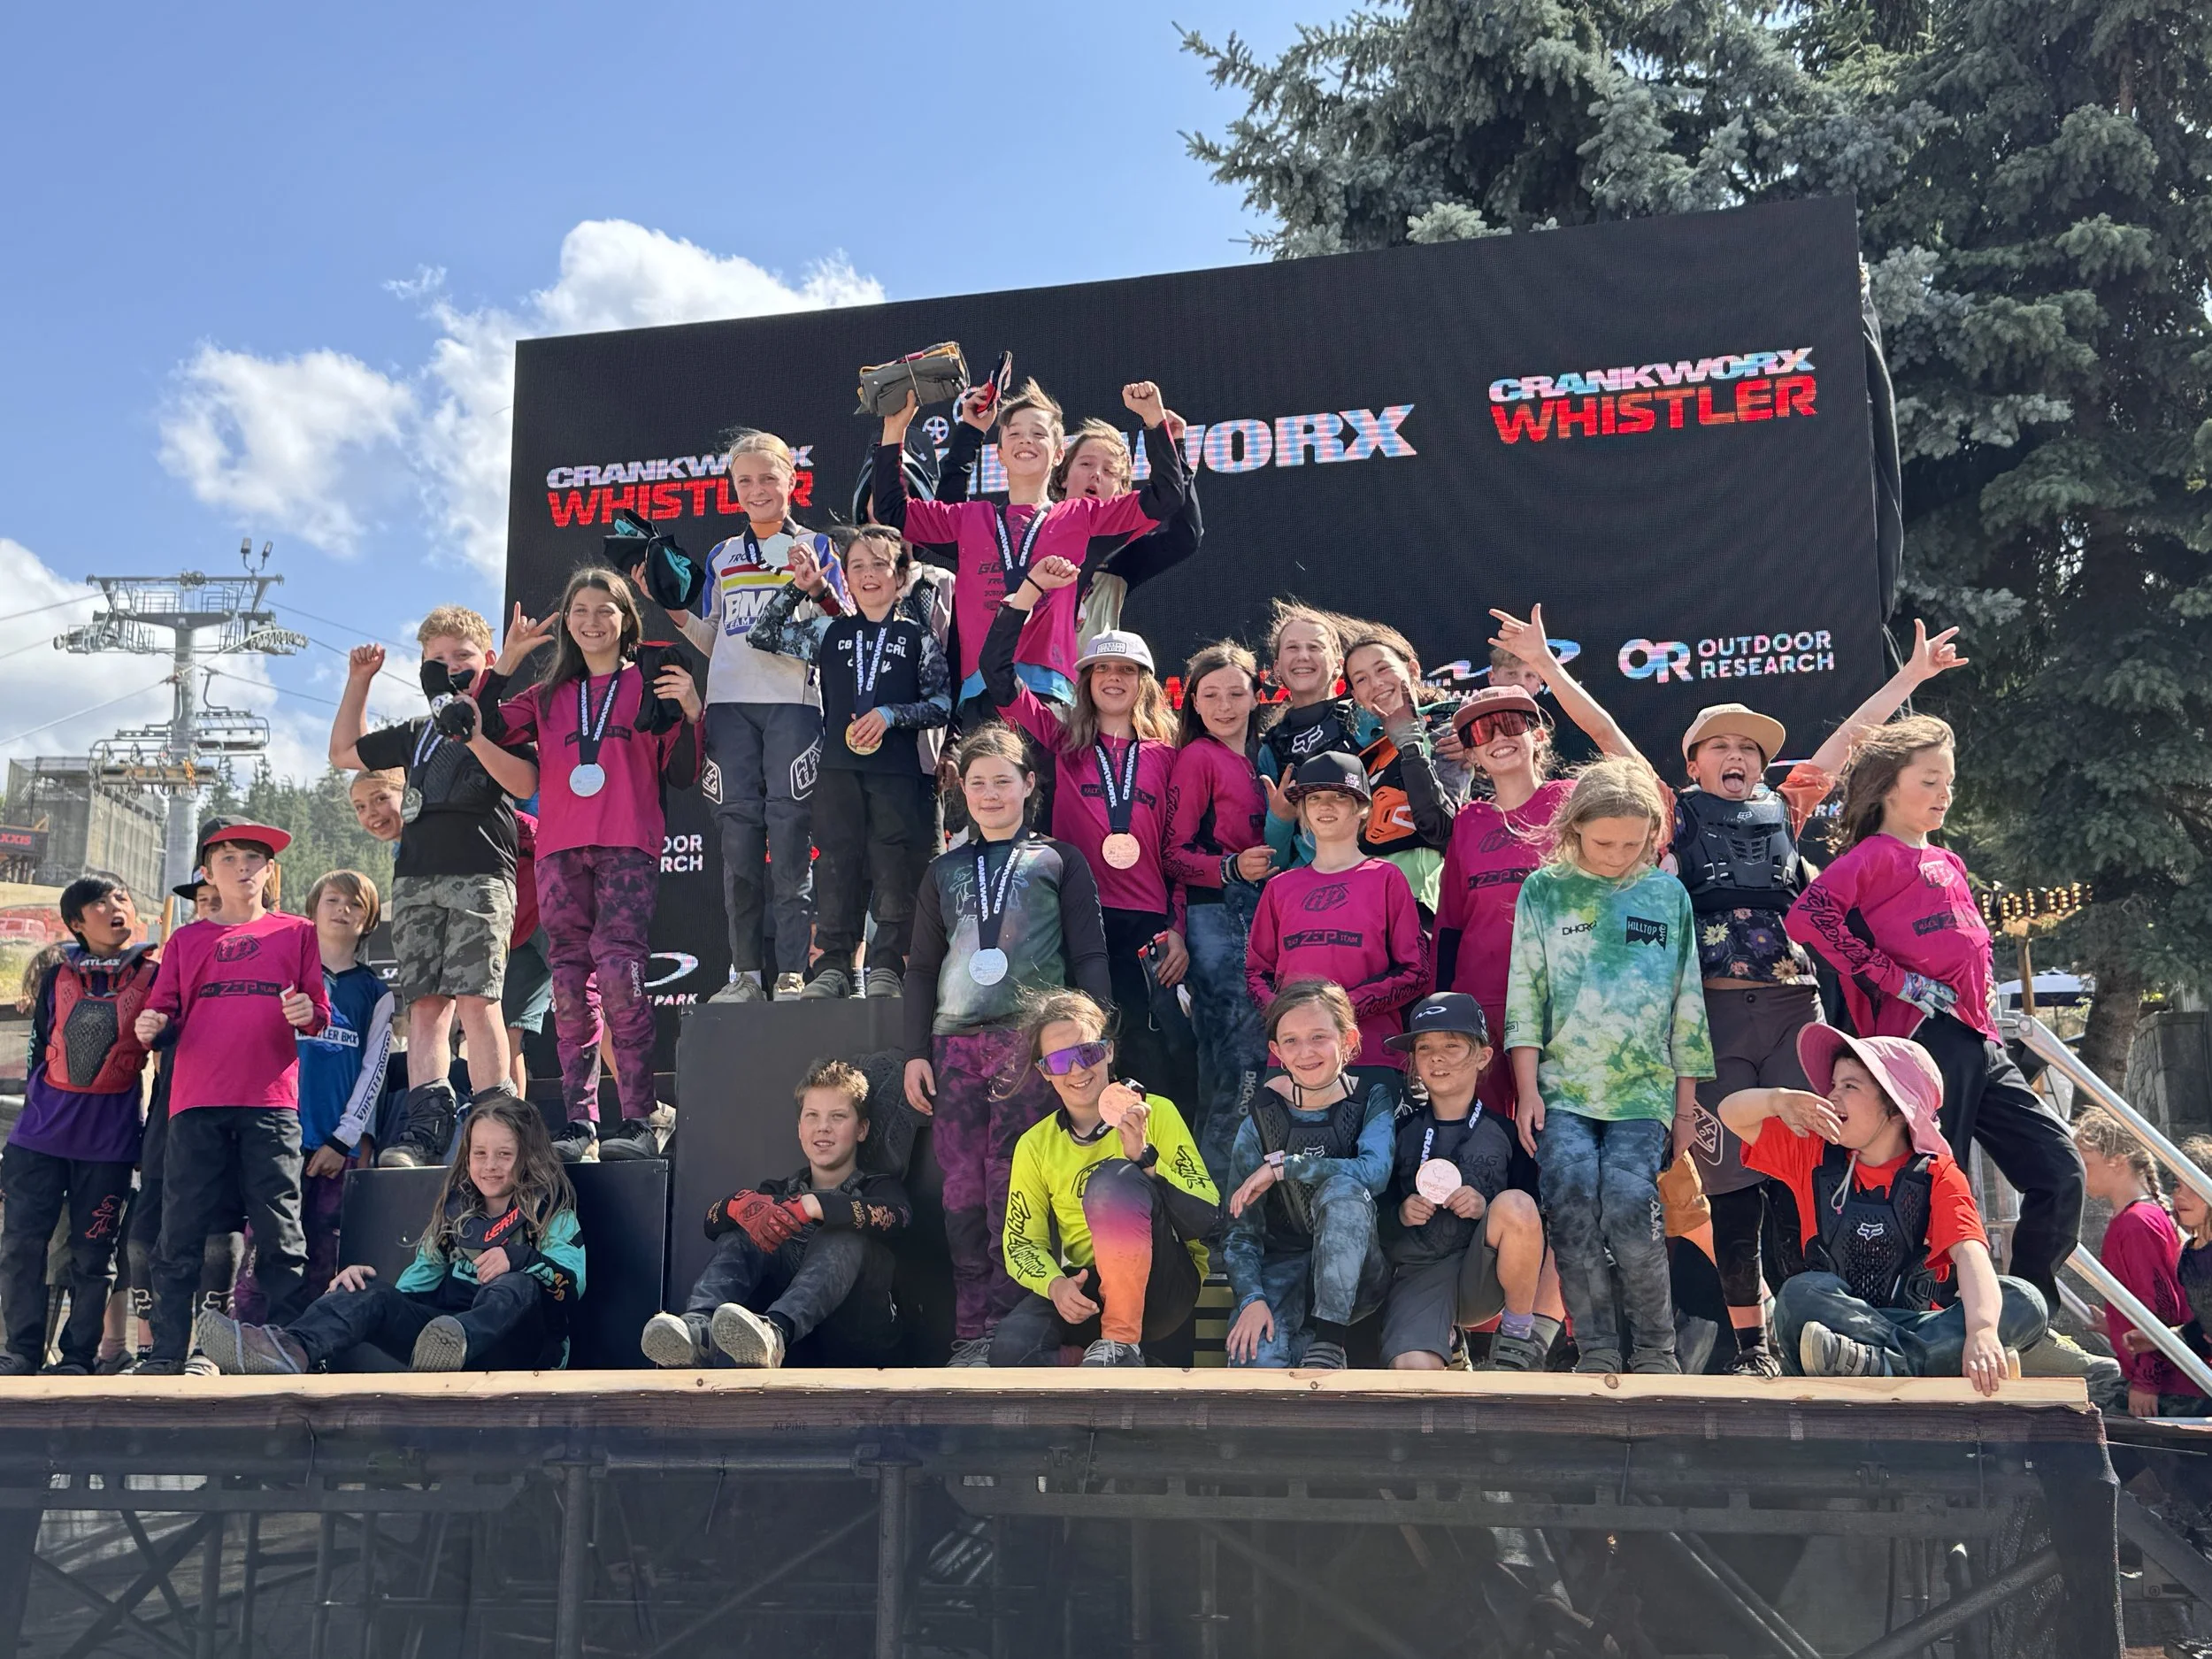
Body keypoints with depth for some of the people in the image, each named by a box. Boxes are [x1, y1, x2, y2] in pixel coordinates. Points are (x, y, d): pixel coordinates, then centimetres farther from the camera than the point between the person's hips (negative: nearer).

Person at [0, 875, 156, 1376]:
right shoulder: (56, 975, 8)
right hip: (42, 1132, 2)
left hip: (109, 1138, -2)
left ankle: (78, 1357, 12)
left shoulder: (153, 976, 1)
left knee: (92, 1252, 2)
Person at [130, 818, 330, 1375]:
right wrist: (152, 1024, -10)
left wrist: (309, 1012, -11)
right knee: (181, 1233, 0)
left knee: (280, 1234, -4)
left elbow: (320, 1012, 11)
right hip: (197, 1104, 2)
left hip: (270, 1102, -1)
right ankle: (166, 1354, 6)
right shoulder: (187, 940, 18)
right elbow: (164, 1010, 13)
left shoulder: (297, 933, 13)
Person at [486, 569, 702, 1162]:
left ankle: (638, 1123, -16)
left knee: (618, 971, -18)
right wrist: (506, 663, 5)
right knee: (570, 985, -1)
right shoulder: (550, 695, 22)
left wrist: (691, 714, -9)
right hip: (560, 848, 4)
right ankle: (578, 1122, 1)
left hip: (628, 847, -4)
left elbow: (683, 775, 6)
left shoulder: (652, 685, 12)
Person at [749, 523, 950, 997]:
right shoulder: (830, 633, 13)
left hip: (897, 771, -2)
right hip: (839, 768, 2)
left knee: (895, 870, -3)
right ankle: (834, 966, 7)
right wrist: (799, 589, 6)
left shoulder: (918, 637, 7)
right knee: (837, 868, 2)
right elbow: (763, 637, 14)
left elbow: (943, 704, 4)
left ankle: (887, 967, 4)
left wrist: (890, 715, -10)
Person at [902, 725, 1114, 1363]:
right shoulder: (945, 871, 21)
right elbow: (922, 967, 21)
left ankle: (1005, 1330, -9)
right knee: (962, 1190, -3)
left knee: (1012, 1186, -11)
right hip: (957, 1041, 3)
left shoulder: (1059, 860, 12)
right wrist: (915, 1053, 11)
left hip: (1033, 1038, -3)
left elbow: (1089, 957, 6)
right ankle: (970, 1336, 0)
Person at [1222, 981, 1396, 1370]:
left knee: (1343, 1186, -33)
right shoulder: (1260, 1122, 2)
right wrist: (1251, 1298, -17)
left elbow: (1375, 1172, -23)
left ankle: (1327, 1346, -31)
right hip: (1283, 1269, 0)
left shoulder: (1373, 1098, -1)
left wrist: (1282, 1166, -20)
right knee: (1256, 1360, -33)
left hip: (1353, 1275, 0)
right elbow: (1240, 1230, -1)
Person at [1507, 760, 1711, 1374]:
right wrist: (1527, 1089, -2)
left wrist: (1685, 1108, 11)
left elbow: (1688, 1004, 14)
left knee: (1628, 1207, -20)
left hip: (1643, 1091, 0)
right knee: (1573, 1204, -21)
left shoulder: (1668, 895, 12)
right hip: (1562, 1087, 0)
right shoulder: (1544, 890, 8)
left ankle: (1655, 1353, -3)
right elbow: (1524, 993, 5)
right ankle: (1597, 1354, -9)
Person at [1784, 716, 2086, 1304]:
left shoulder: (1947, 863, 23)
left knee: (2060, 1170, 4)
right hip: (1926, 1036, -8)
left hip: (1980, 1042, 9)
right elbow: (1809, 915, -20)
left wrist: (1986, 1021, 19)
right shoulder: (1875, 855, -3)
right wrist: (1891, 979, -16)